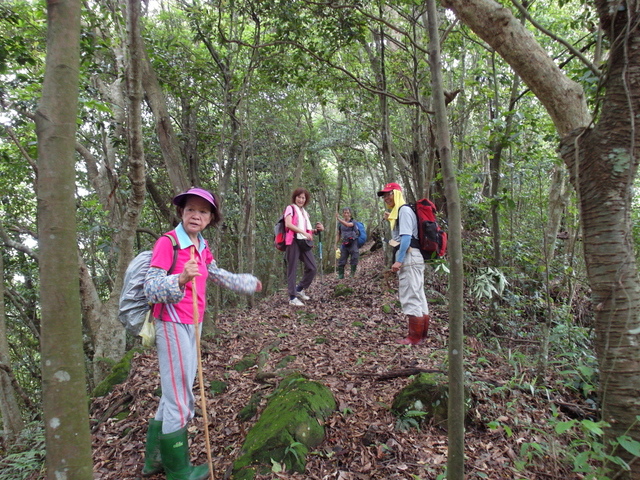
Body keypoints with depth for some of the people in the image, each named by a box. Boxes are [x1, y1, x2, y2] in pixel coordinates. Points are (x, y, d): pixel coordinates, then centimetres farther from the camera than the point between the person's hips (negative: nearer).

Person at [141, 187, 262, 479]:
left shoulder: (202, 247, 8)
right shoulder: (167, 242, -15)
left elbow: (219, 276, 24)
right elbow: (150, 289, -19)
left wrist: (249, 283, 36)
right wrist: (181, 279, -37)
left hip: (193, 325, 8)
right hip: (173, 325, -8)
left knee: (174, 395, 20)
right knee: (180, 400, 3)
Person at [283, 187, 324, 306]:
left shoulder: (305, 213, 23)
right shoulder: (290, 208, 2)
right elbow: (288, 224, -14)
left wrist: (317, 230, 3)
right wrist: (304, 232, -20)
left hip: (304, 242, 7)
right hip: (294, 241, -7)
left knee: (312, 268, 2)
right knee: (292, 269, -3)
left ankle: (300, 289, 20)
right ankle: (292, 297, 3)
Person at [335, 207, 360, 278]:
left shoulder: (353, 222, -2)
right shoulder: (340, 223, 8)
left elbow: (348, 225, -26)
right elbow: (338, 234, 11)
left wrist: (339, 219, -37)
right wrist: (336, 244, 2)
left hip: (353, 243, -2)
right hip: (344, 243, 3)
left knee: (354, 259, -3)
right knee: (341, 260, -2)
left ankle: (352, 274, 7)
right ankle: (340, 275, 4)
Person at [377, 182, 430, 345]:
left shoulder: (404, 210, -9)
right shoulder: (398, 211, 21)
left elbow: (406, 237, -19)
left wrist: (399, 260, -23)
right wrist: (391, 220, 19)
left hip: (409, 257, -11)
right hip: (413, 258, 11)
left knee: (411, 296, -8)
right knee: (418, 296, 12)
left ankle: (415, 337, -3)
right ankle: (422, 334, 20)